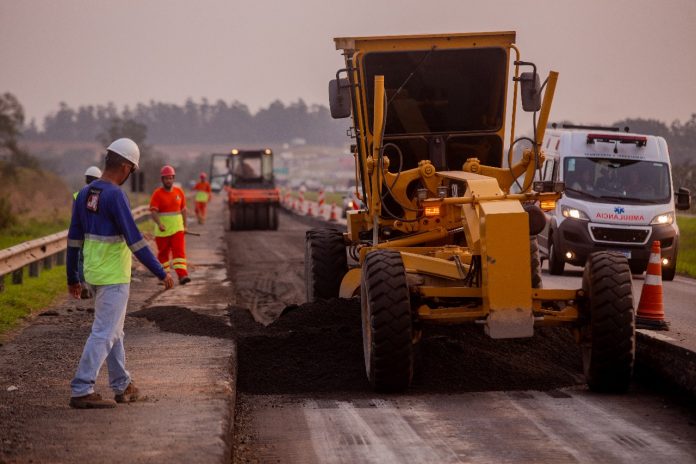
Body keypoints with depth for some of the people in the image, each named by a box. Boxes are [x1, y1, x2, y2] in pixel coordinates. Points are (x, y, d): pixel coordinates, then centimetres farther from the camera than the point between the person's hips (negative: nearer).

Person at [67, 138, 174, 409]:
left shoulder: (85, 194, 6)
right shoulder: (115, 196, -19)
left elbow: (74, 239, 10)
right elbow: (134, 240, -21)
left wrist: (72, 279, 18)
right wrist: (161, 273, -15)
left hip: (94, 274, 9)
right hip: (114, 277, -9)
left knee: (114, 331, 18)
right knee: (104, 333, -6)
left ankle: (122, 387, 26)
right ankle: (81, 391, -9)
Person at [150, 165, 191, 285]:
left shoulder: (179, 192, 4)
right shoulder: (157, 194, -8)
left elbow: (183, 209, 14)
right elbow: (153, 211, -16)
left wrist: (185, 225, 14)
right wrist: (159, 224, -31)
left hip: (177, 228, 2)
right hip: (162, 229, -2)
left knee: (179, 251, -11)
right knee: (163, 253, 10)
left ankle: (182, 275, -20)